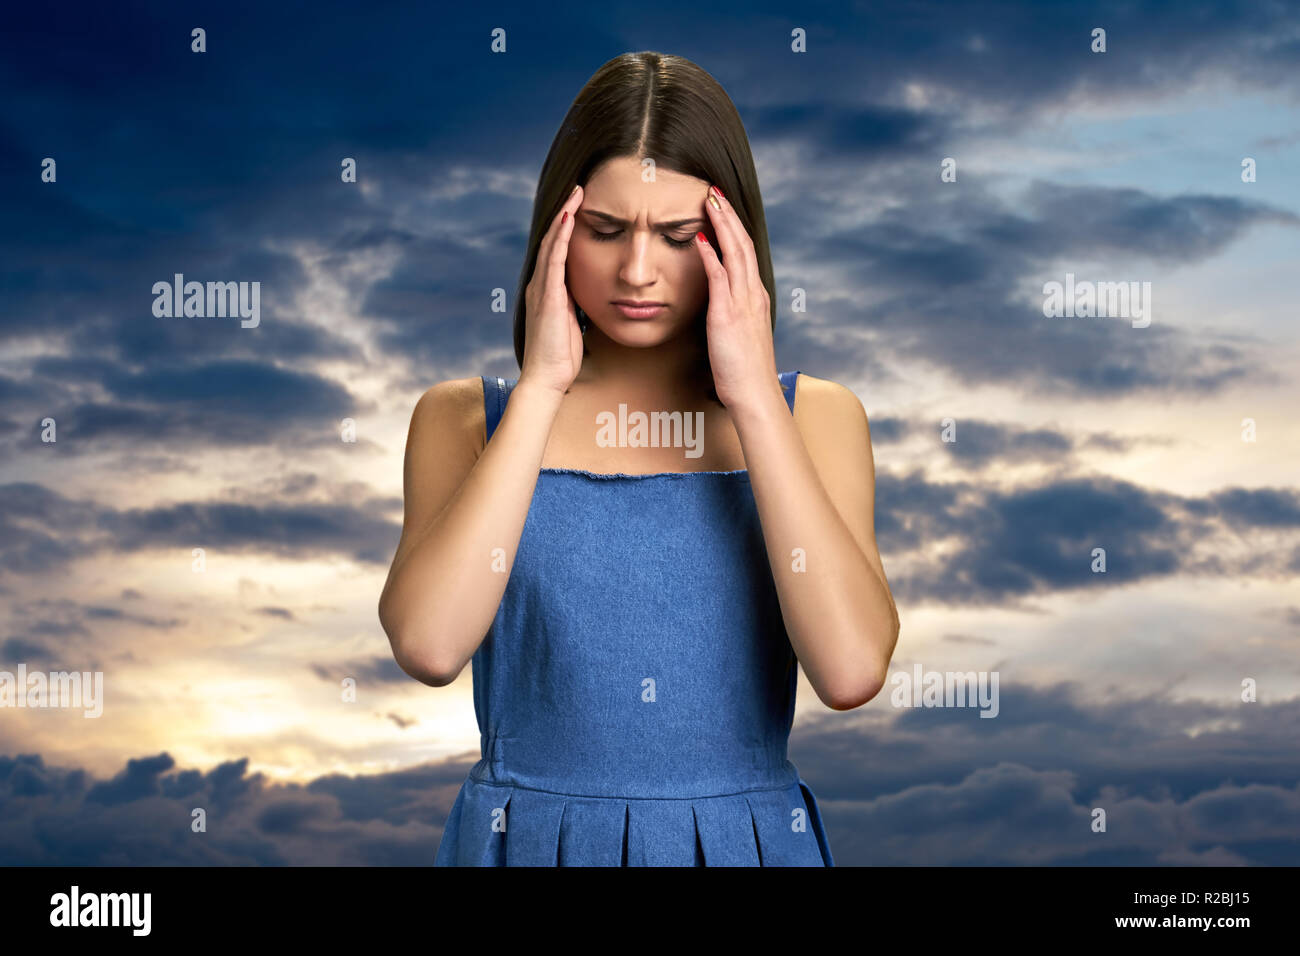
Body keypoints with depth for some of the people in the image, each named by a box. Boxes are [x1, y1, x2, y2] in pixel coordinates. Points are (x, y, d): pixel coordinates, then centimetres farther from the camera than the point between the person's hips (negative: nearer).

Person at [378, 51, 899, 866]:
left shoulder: (815, 416, 0)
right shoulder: (463, 417, -1)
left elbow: (851, 670, -16)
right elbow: (430, 645, -18)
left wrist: (754, 395, -14)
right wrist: (540, 387, -14)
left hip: (747, 840, 1)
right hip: (528, 838, 0)